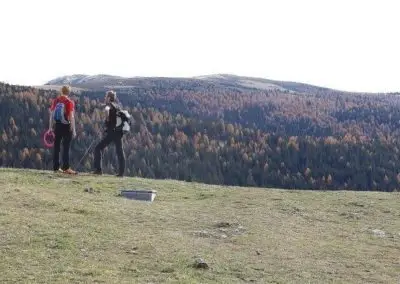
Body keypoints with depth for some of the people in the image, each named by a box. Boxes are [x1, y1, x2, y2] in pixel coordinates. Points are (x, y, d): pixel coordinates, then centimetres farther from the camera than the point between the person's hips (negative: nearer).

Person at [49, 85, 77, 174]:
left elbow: (51, 114, 7)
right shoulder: (70, 102, -9)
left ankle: (56, 167, 13)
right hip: (66, 126, -4)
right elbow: (71, 116, -14)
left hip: (57, 126, 4)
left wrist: (50, 127, 13)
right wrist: (73, 130, -12)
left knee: (56, 147, 10)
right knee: (66, 147, -2)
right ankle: (66, 168, -5)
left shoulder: (56, 100, 5)